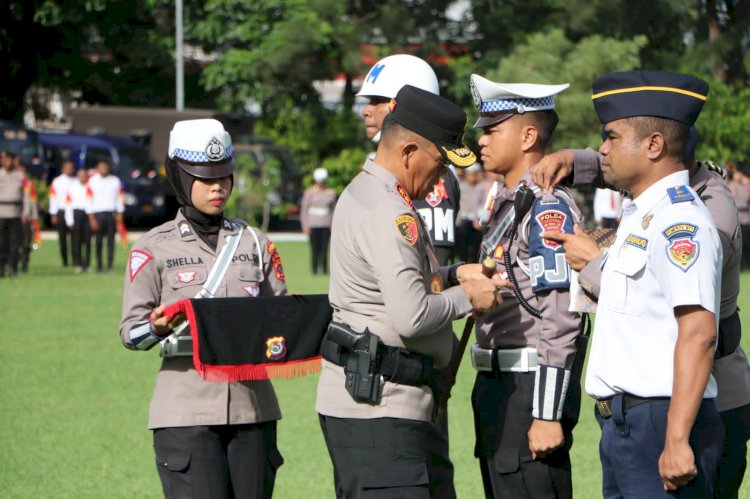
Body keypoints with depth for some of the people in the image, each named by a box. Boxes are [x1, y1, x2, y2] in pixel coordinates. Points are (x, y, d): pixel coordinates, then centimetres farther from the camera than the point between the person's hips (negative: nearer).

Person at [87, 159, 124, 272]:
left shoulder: (115, 181, 7)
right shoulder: (92, 181, 0)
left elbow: (119, 198, 10)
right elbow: (89, 201, -2)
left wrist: (119, 214, 2)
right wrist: (92, 218, -7)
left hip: (111, 213, 1)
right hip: (98, 214, -1)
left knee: (111, 240, -3)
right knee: (99, 241, 1)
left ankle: (110, 265, -2)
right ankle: (99, 266, 6)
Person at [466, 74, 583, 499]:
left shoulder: (549, 209, -15)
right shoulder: (507, 203, 16)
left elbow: (561, 320, -20)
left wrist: (548, 416, -23)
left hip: (531, 388, -10)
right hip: (498, 385, 10)